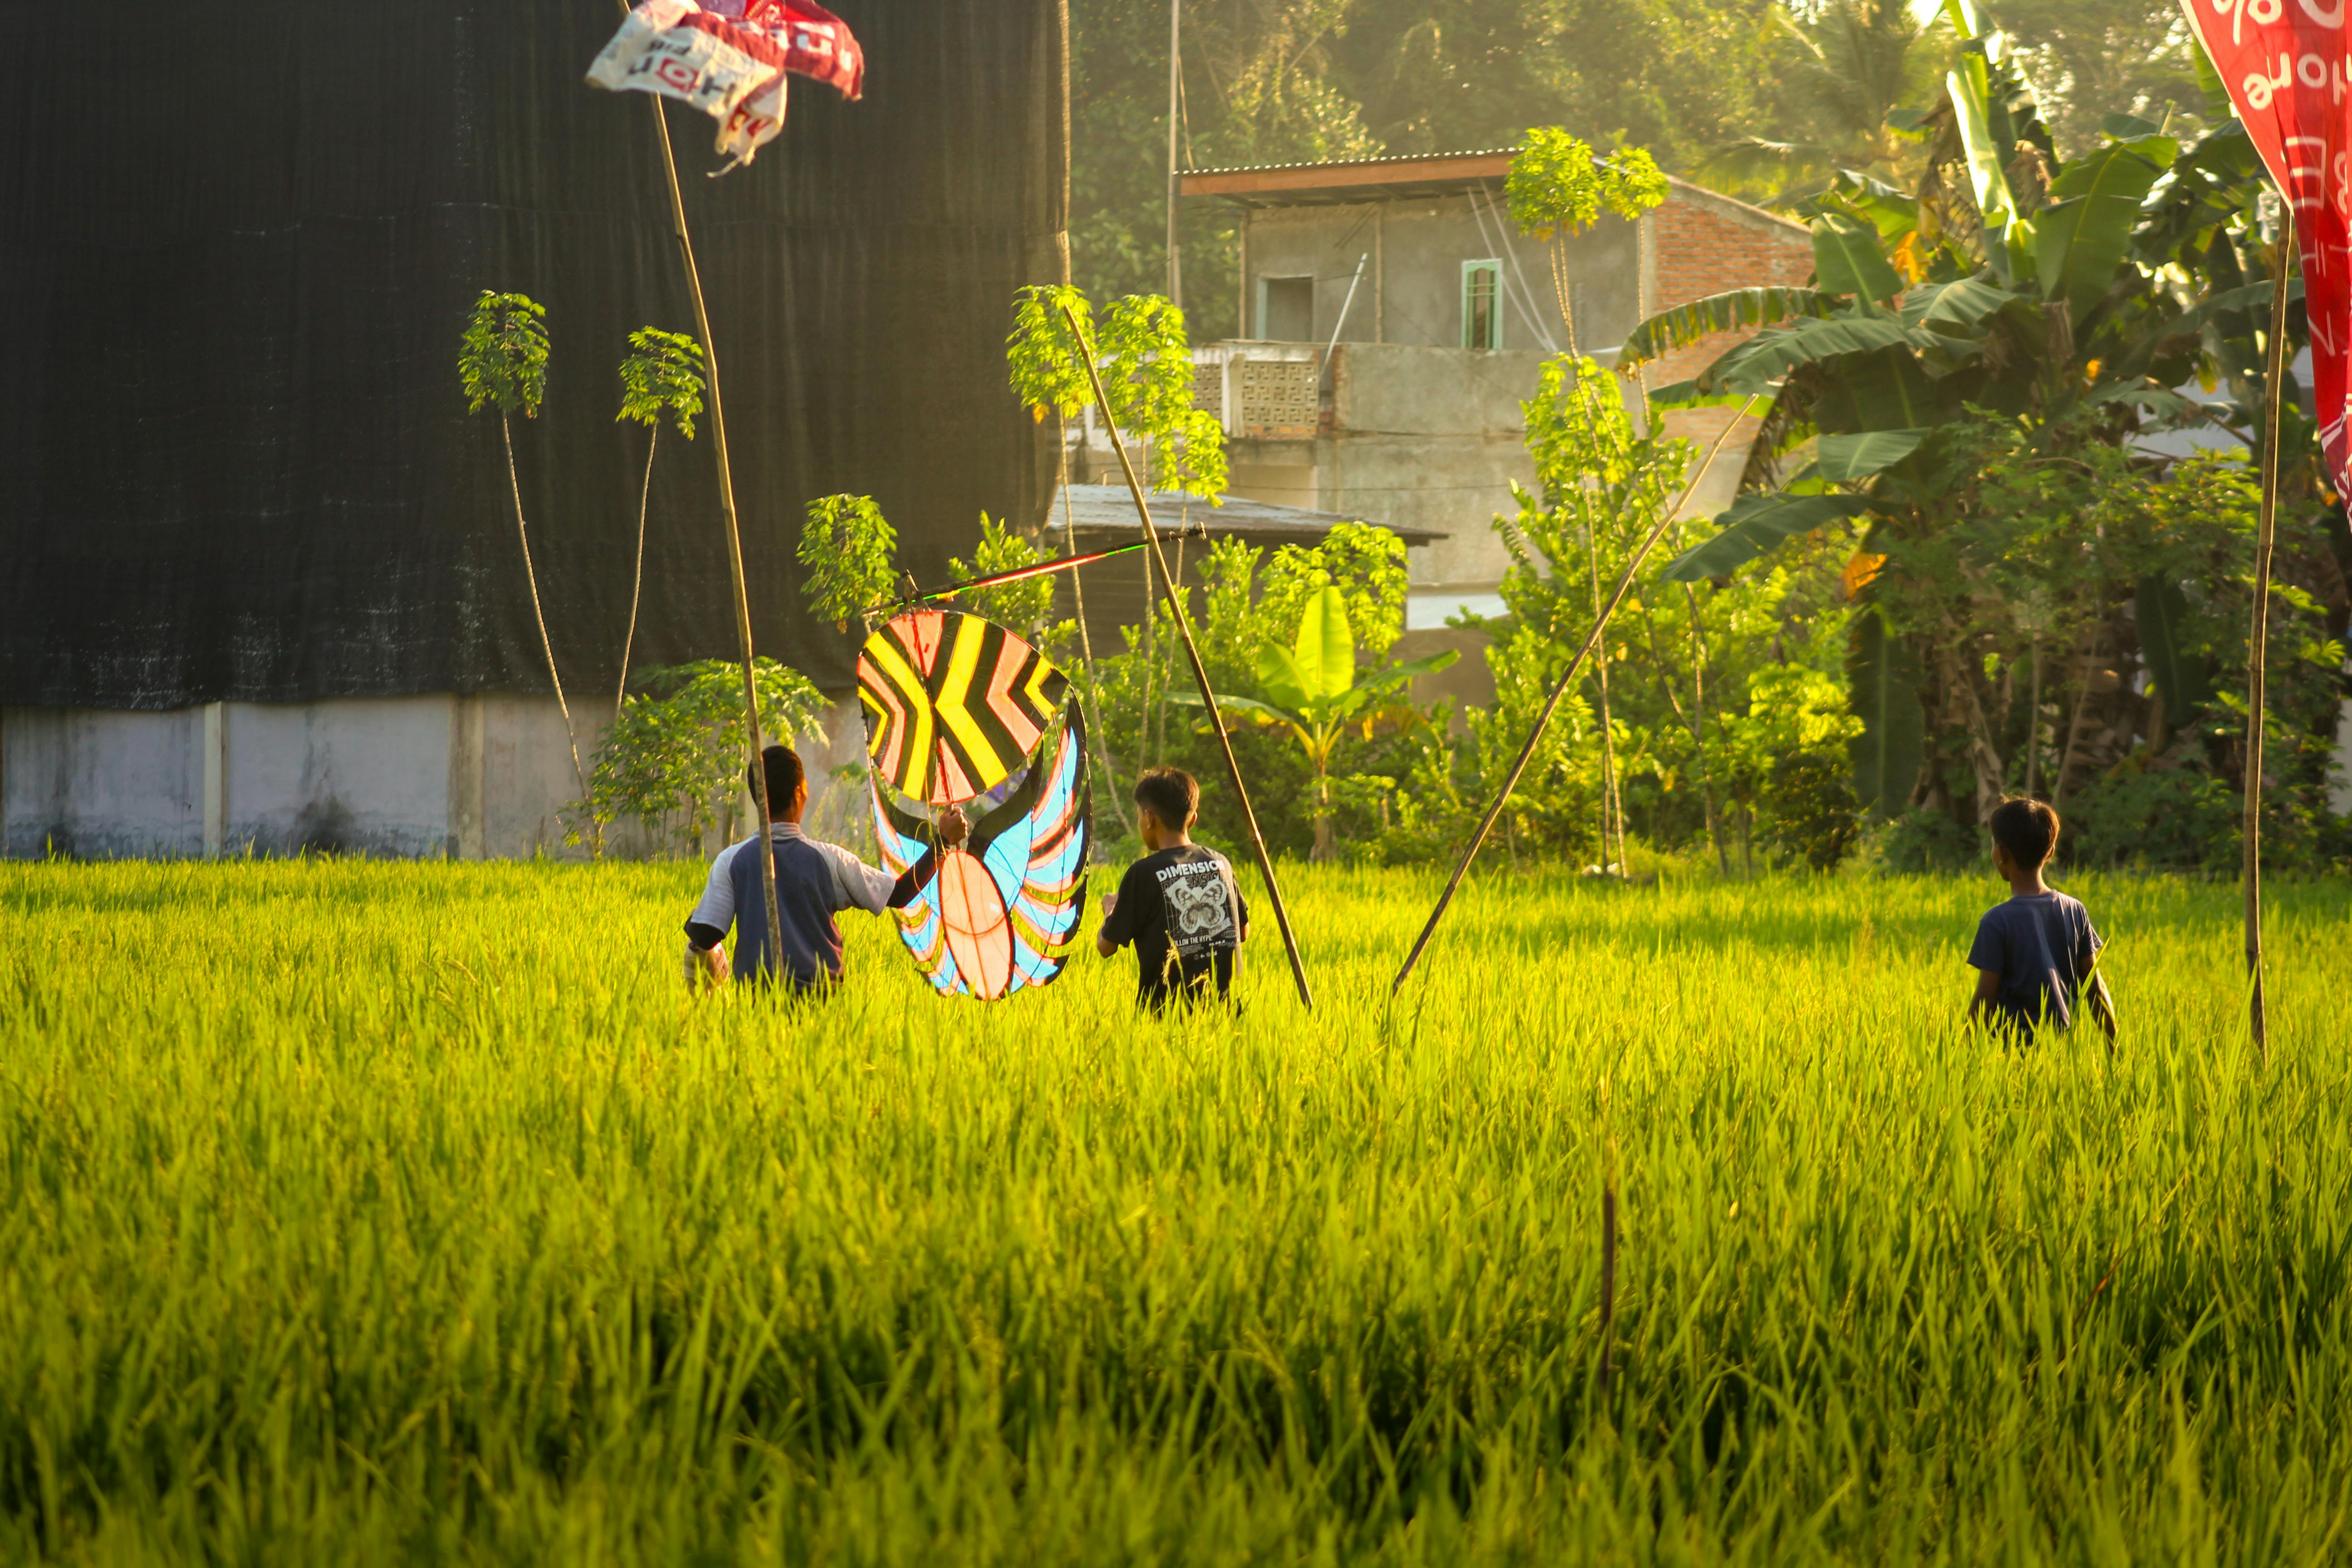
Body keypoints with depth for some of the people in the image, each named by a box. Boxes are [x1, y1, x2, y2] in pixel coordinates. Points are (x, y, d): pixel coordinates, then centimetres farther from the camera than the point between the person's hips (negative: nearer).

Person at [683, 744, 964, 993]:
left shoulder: (731, 861, 2)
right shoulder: (828, 859, 3)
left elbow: (703, 938, -2)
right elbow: (899, 895, 10)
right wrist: (944, 841, 19)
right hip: (821, 994, 0)